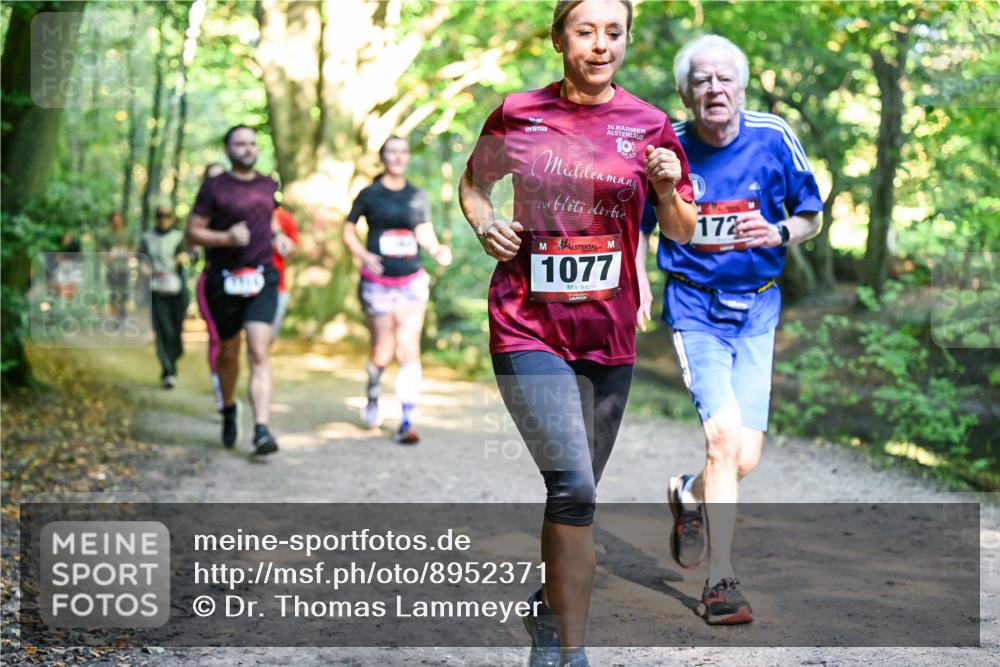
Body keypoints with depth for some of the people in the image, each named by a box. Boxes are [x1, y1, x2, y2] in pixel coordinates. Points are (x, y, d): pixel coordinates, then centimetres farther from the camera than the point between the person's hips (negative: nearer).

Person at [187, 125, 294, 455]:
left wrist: (277, 236, 11)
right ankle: (229, 409, 41)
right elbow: (193, 232, -4)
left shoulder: (268, 186, 11)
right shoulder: (214, 187, -3)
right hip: (223, 280, -1)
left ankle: (261, 430, -22)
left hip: (262, 280, 1)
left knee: (259, 353, -14)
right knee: (228, 353, 13)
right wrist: (226, 237, -20)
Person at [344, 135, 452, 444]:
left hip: (412, 282, 2)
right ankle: (373, 396, 36)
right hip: (377, 283, -2)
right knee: (383, 352, 4)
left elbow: (425, 233, 10)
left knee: (408, 348, -7)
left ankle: (407, 421, -6)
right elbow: (349, 231, 6)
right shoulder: (369, 195, 0)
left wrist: (437, 250, -11)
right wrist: (363, 255, -12)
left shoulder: (418, 196, 8)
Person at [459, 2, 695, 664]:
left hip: (609, 334, 3)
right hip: (529, 328, -3)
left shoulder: (648, 126, 3)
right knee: (573, 487, -17)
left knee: (578, 493, 14)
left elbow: (682, 235, 8)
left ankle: (549, 609, 40)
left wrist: (667, 191, -12)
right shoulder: (518, 115, 0)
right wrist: (484, 223, -3)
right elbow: (474, 182, 18)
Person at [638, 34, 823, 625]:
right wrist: (640, 285, -4)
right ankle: (721, 581, -8)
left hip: (757, 309, 2)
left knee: (745, 459, -2)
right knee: (724, 435, -19)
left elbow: (812, 218, 7)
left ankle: (690, 494, 34)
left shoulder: (773, 138, -4)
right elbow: (639, 224, 11)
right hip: (694, 305, -2)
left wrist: (779, 232, -14)